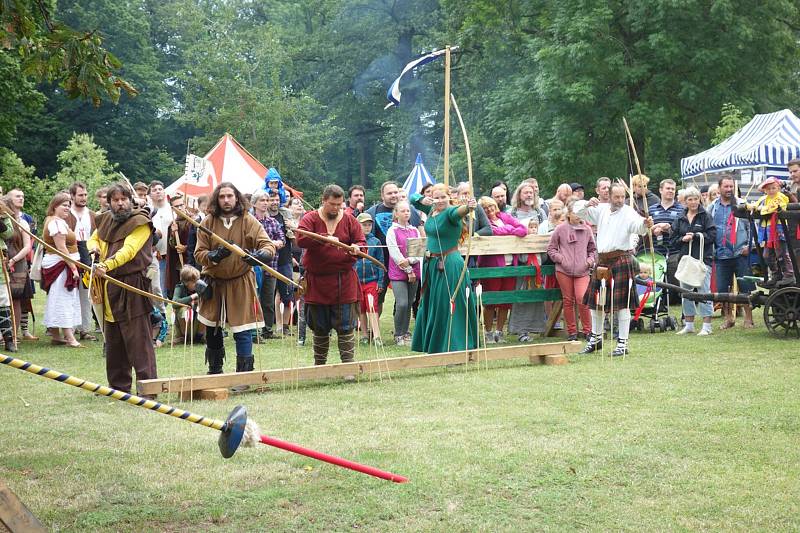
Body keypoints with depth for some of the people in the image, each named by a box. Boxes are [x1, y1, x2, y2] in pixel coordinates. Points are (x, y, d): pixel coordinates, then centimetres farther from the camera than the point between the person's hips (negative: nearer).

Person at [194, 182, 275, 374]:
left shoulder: (248, 221, -7)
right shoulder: (208, 223, -3)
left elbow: (268, 245, -14)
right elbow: (199, 253, -5)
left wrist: (259, 255, -36)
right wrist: (215, 256, -25)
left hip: (240, 283, -3)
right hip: (214, 282, 3)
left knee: (242, 330, -8)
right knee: (212, 330, 14)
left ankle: (244, 373, 2)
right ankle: (214, 371, 32)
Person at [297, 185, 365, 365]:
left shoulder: (350, 221, 6)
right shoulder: (310, 219, 0)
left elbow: (362, 242, 3)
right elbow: (301, 240, -16)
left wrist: (356, 247, -21)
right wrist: (326, 238, -27)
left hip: (344, 282, 0)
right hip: (317, 281, 0)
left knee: (346, 326, -4)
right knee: (319, 328, 10)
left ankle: (348, 364, -1)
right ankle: (319, 365, 22)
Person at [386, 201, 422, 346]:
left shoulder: (415, 230, 12)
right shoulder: (392, 231, -2)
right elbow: (395, 253, -8)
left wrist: (409, 260, -15)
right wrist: (408, 271, -10)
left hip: (414, 273, 4)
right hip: (398, 273, -4)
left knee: (409, 304, 6)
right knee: (402, 304, -13)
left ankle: (406, 333, 18)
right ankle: (398, 335, -1)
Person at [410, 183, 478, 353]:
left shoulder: (450, 212, -16)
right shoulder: (431, 210, 7)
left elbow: (457, 211, -38)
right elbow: (413, 198, 18)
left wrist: (467, 207, -61)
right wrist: (423, 200, -4)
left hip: (449, 264, -9)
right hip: (432, 264, 9)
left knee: (448, 306, -5)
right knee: (429, 305, 18)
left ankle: (454, 345, 2)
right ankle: (432, 346, 31)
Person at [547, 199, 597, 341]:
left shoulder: (587, 229, 8)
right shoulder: (561, 229, 2)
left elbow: (593, 249, 18)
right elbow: (551, 248, 8)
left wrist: (591, 259, 0)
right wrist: (560, 258, -6)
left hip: (582, 271, 0)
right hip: (564, 271, 0)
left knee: (582, 299, -13)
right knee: (568, 301, 6)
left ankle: (587, 331, 0)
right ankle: (572, 332, 16)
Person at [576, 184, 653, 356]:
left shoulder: (628, 212, -8)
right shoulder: (601, 209, 9)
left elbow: (638, 226, -26)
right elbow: (578, 213, 14)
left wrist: (645, 224, -49)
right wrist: (587, 204, -7)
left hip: (621, 260, -6)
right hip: (602, 260, 6)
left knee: (622, 303, -6)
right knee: (596, 301, 15)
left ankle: (623, 343, 1)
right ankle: (596, 338, 32)